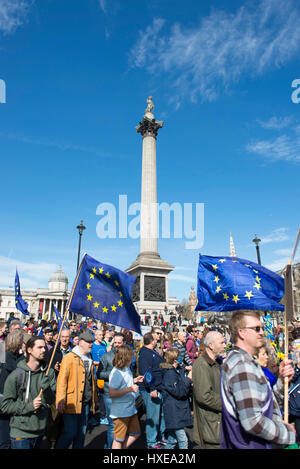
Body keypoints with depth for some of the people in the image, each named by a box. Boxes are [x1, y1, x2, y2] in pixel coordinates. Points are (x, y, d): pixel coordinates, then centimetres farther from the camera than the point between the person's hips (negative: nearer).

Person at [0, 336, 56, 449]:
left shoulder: (49, 373, -3)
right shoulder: (15, 375, -12)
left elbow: (51, 401, -1)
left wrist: (46, 389, -21)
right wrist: (28, 406, -20)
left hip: (40, 431, 4)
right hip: (20, 433, -4)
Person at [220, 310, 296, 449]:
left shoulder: (237, 359, 8)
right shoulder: (242, 365, -25)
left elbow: (266, 403, 9)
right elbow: (252, 421, -31)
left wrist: (281, 380, -4)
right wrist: (288, 432, -16)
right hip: (251, 445, -10)